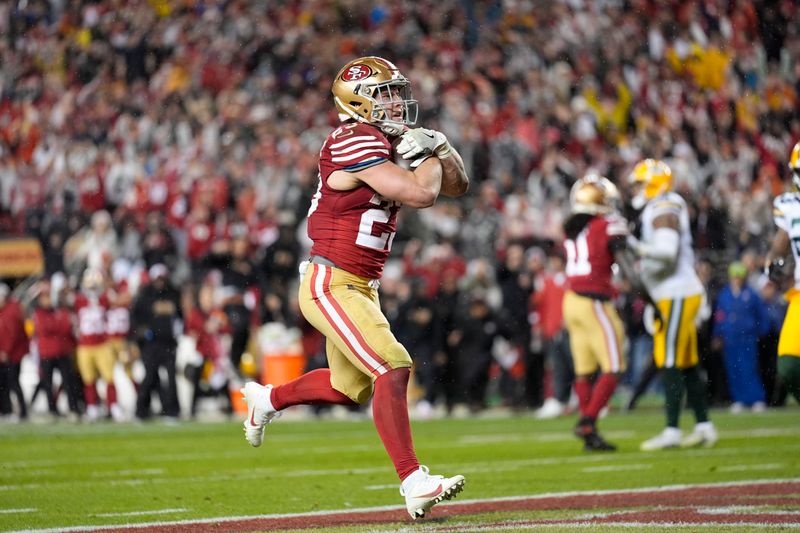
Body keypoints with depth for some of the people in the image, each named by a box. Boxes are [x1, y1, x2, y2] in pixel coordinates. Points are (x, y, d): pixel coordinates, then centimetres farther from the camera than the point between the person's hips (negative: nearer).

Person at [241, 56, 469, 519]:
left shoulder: (391, 143, 10)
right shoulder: (357, 143, -19)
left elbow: (458, 186, 15)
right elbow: (421, 194, -26)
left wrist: (441, 149, -3)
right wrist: (432, 156, -8)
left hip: (360, 288, 10)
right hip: (330, 285, -10)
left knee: (351, 387, 22)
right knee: (393, 368, -21)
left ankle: (267, 399, 45)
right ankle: (414, 482, -23)